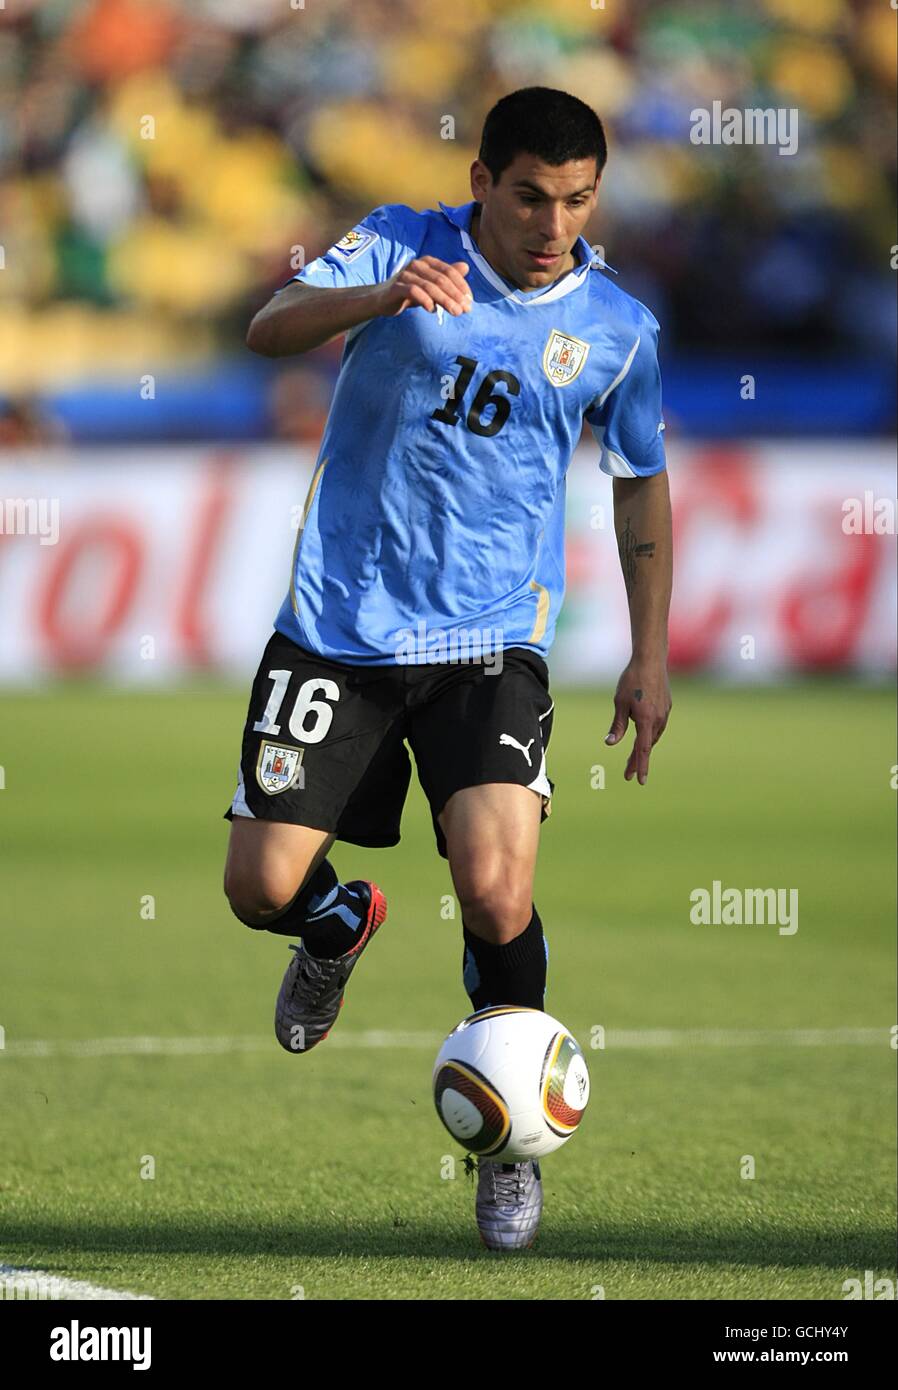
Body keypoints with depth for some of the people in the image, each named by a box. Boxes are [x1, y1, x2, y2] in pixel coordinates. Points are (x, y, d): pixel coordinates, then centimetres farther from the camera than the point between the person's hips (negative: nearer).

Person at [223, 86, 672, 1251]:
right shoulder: (401, 246, -5)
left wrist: (652, 657, 12)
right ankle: (341, 924, 37)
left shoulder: (618, 327, 0)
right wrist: (385, 298, -39)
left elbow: (642, 484, 14)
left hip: (490, 642, 0)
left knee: (496, 891, -19)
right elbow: (269, 329, -20)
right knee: (262, 887, -3)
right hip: (339, 628, 0)